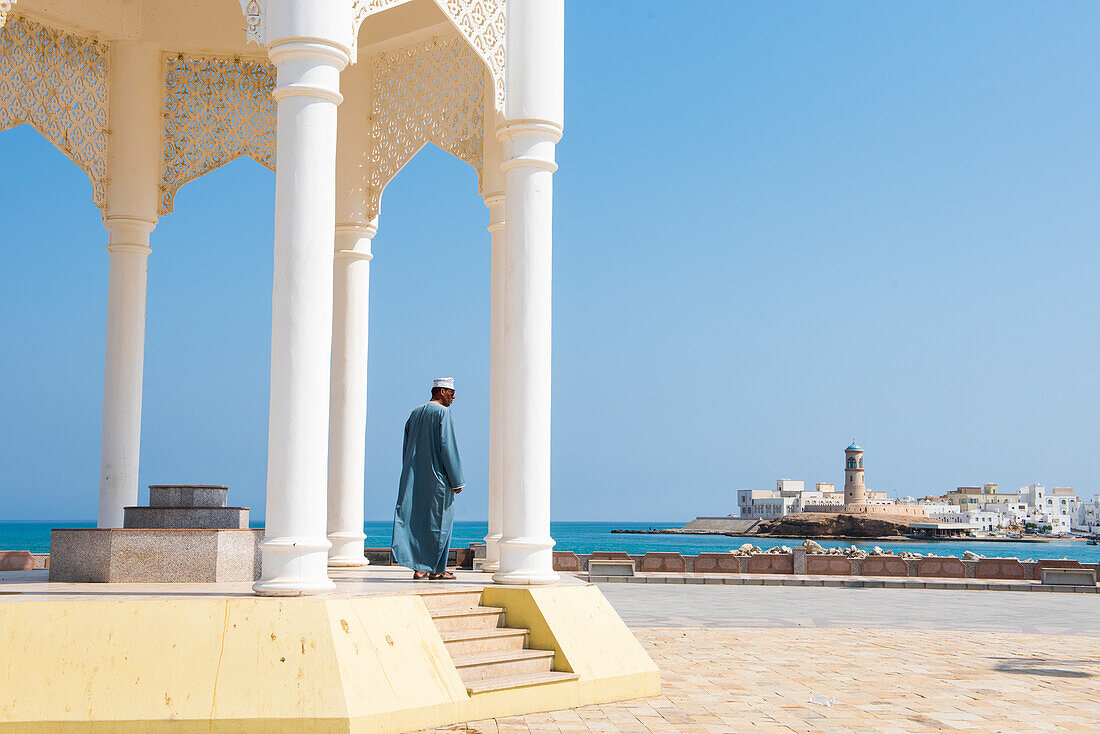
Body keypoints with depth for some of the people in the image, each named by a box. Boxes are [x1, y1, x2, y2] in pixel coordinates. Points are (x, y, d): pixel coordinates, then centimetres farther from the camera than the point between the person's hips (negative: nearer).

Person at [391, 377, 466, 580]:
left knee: (416, 518, 7)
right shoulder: (442, 413, -9)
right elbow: (448, 447, -16)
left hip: (414, 477, 7)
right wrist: (457, 480, -12)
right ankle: (436, 569, 6)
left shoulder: (415, 414, 14)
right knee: (439, 520, 2)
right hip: (437, 477, -7)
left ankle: (418, 568, -3)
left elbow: (406, 449, 16)